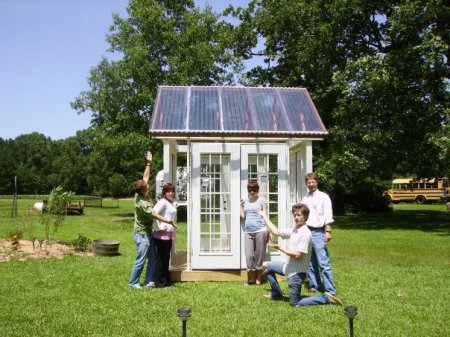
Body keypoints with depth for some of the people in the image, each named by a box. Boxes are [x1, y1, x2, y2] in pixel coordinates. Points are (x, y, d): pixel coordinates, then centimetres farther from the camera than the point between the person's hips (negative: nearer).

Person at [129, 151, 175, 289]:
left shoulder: (141, 194, -1)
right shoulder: (142, 203, -25)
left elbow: (145, 178, 8)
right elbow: (154, 215, -23)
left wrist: (148, 163, 9)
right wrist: (169, 221, -17)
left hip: (148, 232, 9)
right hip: (142, 234, -9)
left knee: (152, 258, 10)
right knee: (141, 260, -4)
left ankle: (149, 281, 16)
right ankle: (133, 282, 7)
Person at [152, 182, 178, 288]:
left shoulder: (172, 203, 15)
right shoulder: (163, 202, -13)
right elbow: (154, 213, -24)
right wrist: (159, 227, -21)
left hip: (168, 235, 9)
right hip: (162, 235, -9)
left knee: (166, 258, 16)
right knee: (161, 258, -1)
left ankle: (166, 280, 25)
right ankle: (159, 282, 7)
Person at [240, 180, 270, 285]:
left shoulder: (262, 200, 3)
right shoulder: (245, 201, 14)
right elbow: (242, 216, 12)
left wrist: (268, 230, -4)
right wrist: (241, 206, 3)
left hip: (260, 231, -3)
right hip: (248, 231, 4)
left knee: (259, 255, 1)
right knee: (249, 255, 1)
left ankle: (259, 278, 10)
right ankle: (251, 278, 11)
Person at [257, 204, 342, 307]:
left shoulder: (305, 233, -23)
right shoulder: (293, 229, 2)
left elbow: (297, 255, -25)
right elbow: (275, 231, 11)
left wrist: (279, 248, -18)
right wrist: (264, 216, 15)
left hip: (296, 273, -8)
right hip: (288, 267, 8)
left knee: (295, 304, 1)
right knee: (267, 266, 20)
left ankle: (326, 298, 5)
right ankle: (276, 294, 31)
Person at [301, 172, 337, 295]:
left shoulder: (323, 196, -1)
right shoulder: (305, 199, 14)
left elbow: (328, 215, -7)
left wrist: (328, 231, -14)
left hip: (318, 232, -6)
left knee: (323, 263, -9)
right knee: (311, 262, 11)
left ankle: (330, 290, -6)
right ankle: (315, 285, 22)